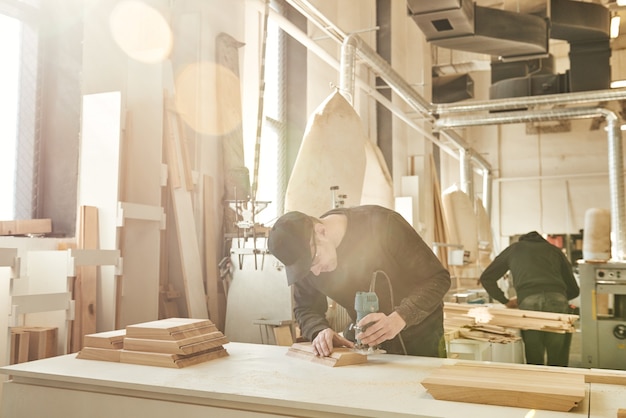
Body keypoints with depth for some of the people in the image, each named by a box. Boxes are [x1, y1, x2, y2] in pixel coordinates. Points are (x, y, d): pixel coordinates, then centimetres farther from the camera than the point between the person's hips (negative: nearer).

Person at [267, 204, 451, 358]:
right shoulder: (304, 256, -15)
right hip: (368, 342, 3)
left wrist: (397, 319, -40)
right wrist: (321, 331, -25)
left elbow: (438, 278, -25)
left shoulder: (383, 225, -28)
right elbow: (305, 309, -1)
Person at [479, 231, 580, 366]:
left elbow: (486, 278, 28)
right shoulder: (554, 250, 32)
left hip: (528, 303, -1)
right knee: (558, 362, 11)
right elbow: (573, 290, 33)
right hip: (558, 301, 1)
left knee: (534, 360, 9)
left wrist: (505, 301, 35)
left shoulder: (514, 248, 30)